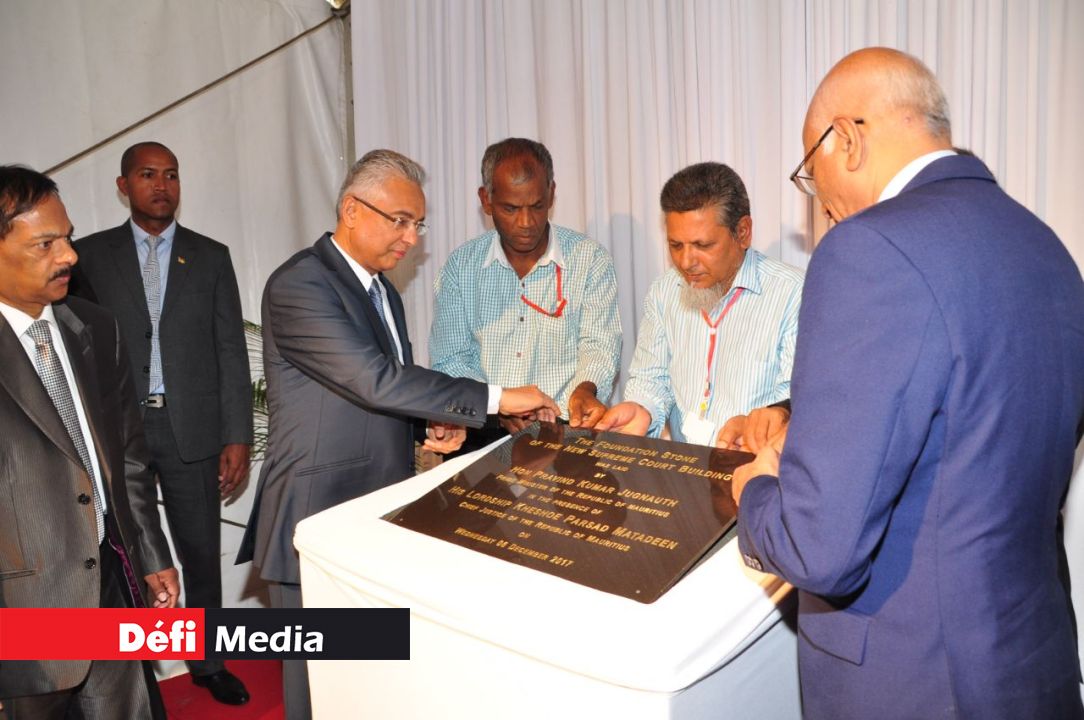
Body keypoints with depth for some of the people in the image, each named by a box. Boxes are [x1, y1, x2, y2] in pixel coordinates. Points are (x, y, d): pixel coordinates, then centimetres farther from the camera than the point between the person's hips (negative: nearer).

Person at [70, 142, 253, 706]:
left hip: (192, 430, 1)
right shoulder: (90, 255, 4)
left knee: (202, 553, 9)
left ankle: (207, 662, 28)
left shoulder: (211, 256, 5)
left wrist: (237, 437, -3)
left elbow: (231, 352, 2)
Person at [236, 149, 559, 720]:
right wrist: (494, 398, -25)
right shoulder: (298, 285, -17)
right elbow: (374, 379, -28)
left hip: (383, 508, 8)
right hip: (319, 515, -7)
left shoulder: (382, 288, 12)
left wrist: (437, 423, -3)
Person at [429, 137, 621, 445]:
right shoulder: (461, 265, 8)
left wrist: (585, 389, -22)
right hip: (482, 433, 1)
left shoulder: (590, 260, 4)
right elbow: (449, 359, 6)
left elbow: (599, 346, 0)